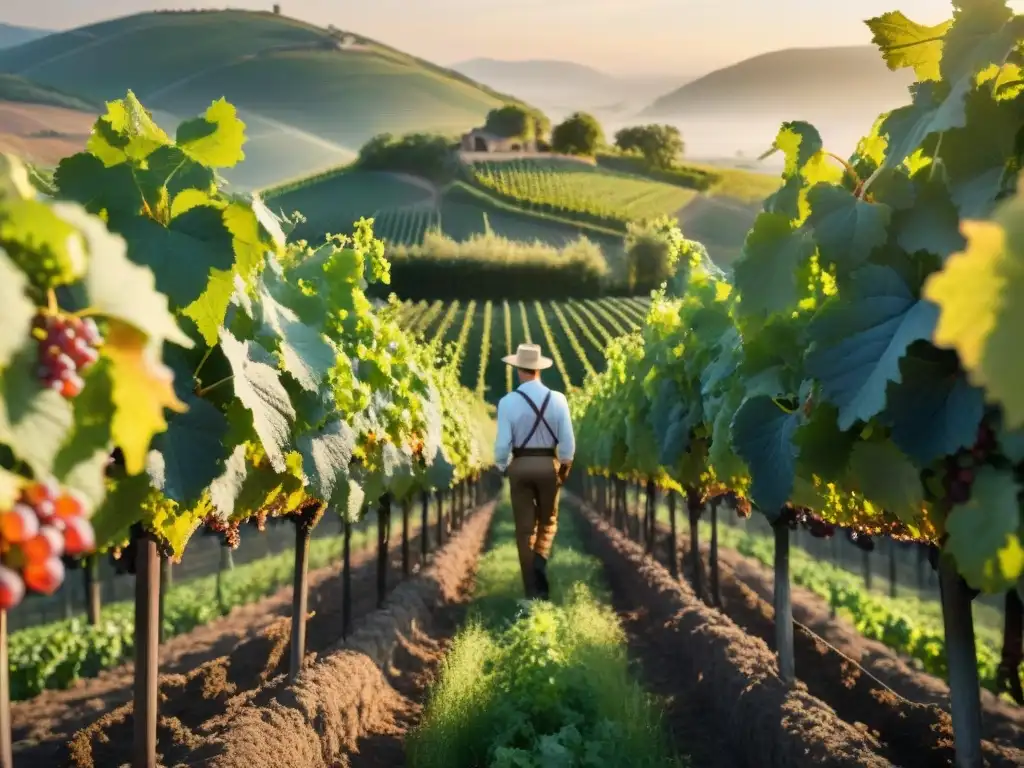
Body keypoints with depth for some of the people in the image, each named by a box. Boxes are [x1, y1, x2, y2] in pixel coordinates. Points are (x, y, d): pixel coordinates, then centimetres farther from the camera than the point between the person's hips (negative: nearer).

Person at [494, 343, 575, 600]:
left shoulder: (508, 402, -12)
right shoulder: (557, 399, -7)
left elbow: (503, 444, -11)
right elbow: (568, 442, -5)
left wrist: (503, 467, 8)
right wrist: (565, 468, 12)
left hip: (520, 466, -1)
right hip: (548, 465, 1)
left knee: (525, 527, 9)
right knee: (548, 521, 20)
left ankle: (533, 588, 12)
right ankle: (540, 562, -6)